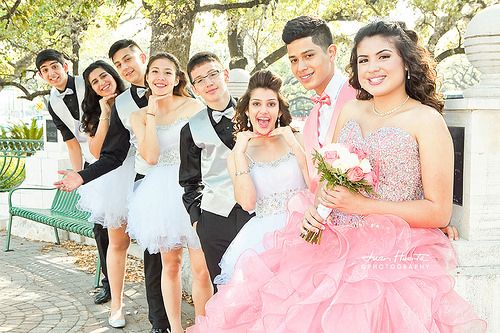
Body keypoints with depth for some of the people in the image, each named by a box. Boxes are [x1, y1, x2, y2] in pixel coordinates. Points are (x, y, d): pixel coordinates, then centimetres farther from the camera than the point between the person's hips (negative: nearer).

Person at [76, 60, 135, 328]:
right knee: (118, 243, 6)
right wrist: (105, 114, -3)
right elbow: (97, 151, -2)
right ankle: (116, 304, 18)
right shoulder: (95, 114, 14)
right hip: (114, 179, 2)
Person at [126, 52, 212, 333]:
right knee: (170, 264, 12)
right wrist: (152, 115, -7)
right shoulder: (139, 116, 7)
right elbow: (151, 156, -8)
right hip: (162, 191, 3)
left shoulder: (194, 106, -1)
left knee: (201, 266, -4)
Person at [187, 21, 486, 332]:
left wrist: (362, 205, -13)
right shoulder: (349, 111, 10)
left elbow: (439, 213, -8)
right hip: (335, 245, 5)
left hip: (393, 258, -4)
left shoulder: (426, 120, -6)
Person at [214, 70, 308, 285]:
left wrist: (294, 145, -6)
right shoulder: (237, 155, 9)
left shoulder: (296, 139, 8)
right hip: (262, 238, 0)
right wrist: (239, 152, -6)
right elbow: (247, 203, -7)